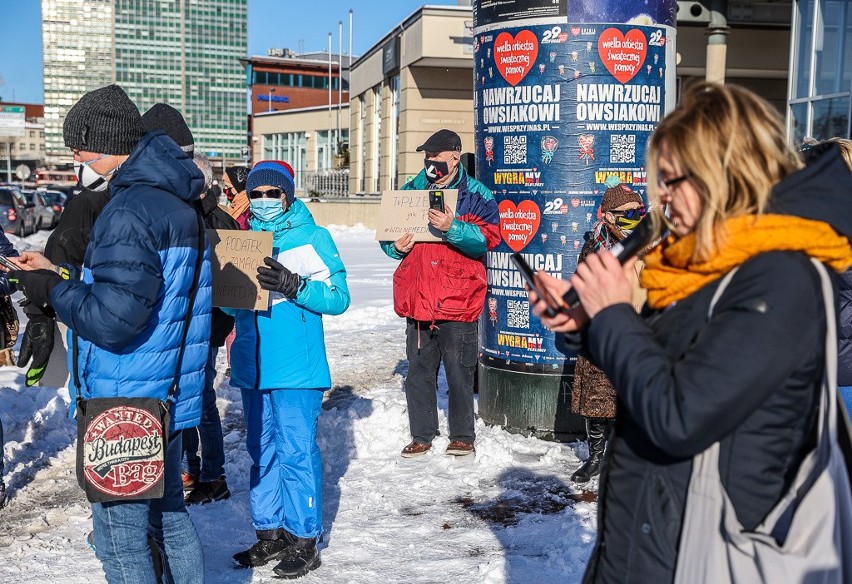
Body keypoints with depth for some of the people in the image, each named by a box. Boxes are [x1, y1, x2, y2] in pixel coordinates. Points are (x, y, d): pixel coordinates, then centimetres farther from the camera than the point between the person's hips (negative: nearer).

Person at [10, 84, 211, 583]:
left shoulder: (129, 210, -20)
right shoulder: (180, 203, 10)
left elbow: (113, 318, -28)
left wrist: (51, 290, -11)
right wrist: (58, 277, 8)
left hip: (128, 407, -9)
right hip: (173, 397, 10)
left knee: (121, 537, 4)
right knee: (168, 514, 21)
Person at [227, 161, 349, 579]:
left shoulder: (313, 238, -4)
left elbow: (338, 297, -11)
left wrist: (293, 285, -24)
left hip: (296, 369, -6)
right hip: (252, 367, 6)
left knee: (296, 452, -1)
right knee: (261, 451, 14)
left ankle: (304, 540, 10)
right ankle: (269, 533, 26)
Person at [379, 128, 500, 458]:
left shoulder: (476, 194, 0)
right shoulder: (410, 191, 13)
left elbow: (488, 237, -15)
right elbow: (389, 233, 19)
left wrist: (452, 228, -29)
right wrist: (396, 246, -4)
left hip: (458, 300, -4)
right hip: (417, 300, 4)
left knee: (459, 373, 5)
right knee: (418, 372, 10)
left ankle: (463, 436, 20)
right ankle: (422, 436, 23)